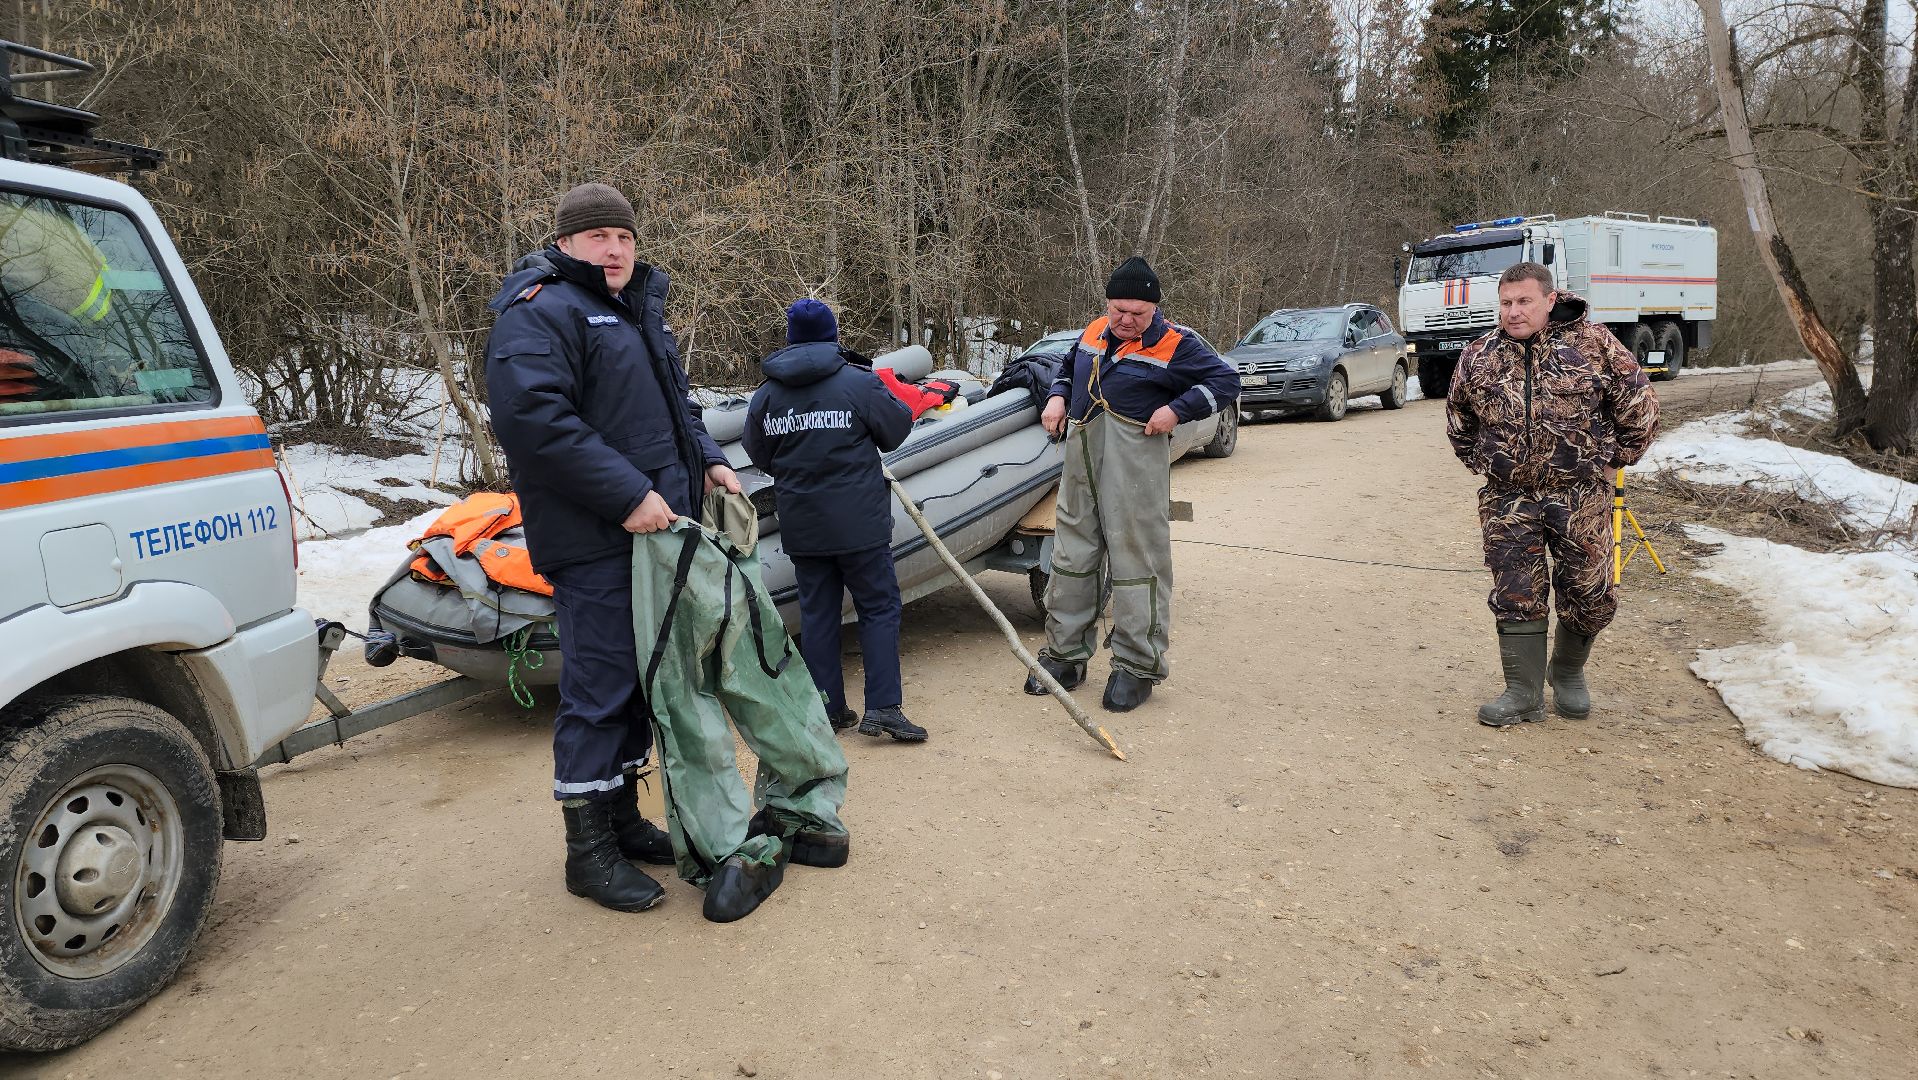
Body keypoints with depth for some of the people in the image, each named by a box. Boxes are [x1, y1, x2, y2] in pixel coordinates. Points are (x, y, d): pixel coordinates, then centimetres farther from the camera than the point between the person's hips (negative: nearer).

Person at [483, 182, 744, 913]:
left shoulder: (637, 310, 20)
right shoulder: (540, 313, -10)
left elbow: (674, 403, 29)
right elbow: (532, 415, -25)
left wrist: (707, 460, 10)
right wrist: (627, 494, -26)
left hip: (653, 531, 9)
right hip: (592, 542, -9)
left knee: (641, 678, 16)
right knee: (598, 687, -5)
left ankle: (622, 816, 31)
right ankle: (588, 850, 8)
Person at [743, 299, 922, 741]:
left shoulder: (765, 395, 2)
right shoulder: (860, 383, -10)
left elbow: (760, 457, 11)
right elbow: (897, 431, 1)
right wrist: (887, 393, 18)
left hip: (801, 527, 4)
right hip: (859, 523, -3)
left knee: (817, 613, 11)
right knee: (879, 608, 6)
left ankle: (828, 709, 16)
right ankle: (883, 707, 0)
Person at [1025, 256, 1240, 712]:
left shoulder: (1175, 344, -3)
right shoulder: (1093, 332, 13)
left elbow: (1225, 382, -3)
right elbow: (1068, 366, 32)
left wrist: (1177, 410, -13)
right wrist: (1058, 397, 12)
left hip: (1136, 461, -6)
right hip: (1081, 455, 6)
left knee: (1137, 558, -4)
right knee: (1072, 554, 10)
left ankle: (1138, 667, 5)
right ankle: (1065, 655, 21)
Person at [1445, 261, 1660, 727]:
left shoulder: (1593, 344, -4)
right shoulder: (1478, 357, 3)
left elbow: (1640, 403, 5)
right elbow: (1459, 421, 20)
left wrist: (1613, 458, 6)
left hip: (1580, 497, -1)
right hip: (1508, 501, 1)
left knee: (1590, 596, 6)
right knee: (1516, 597, 3)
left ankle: (1568, 673, 32)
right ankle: (1524, 693, 14)